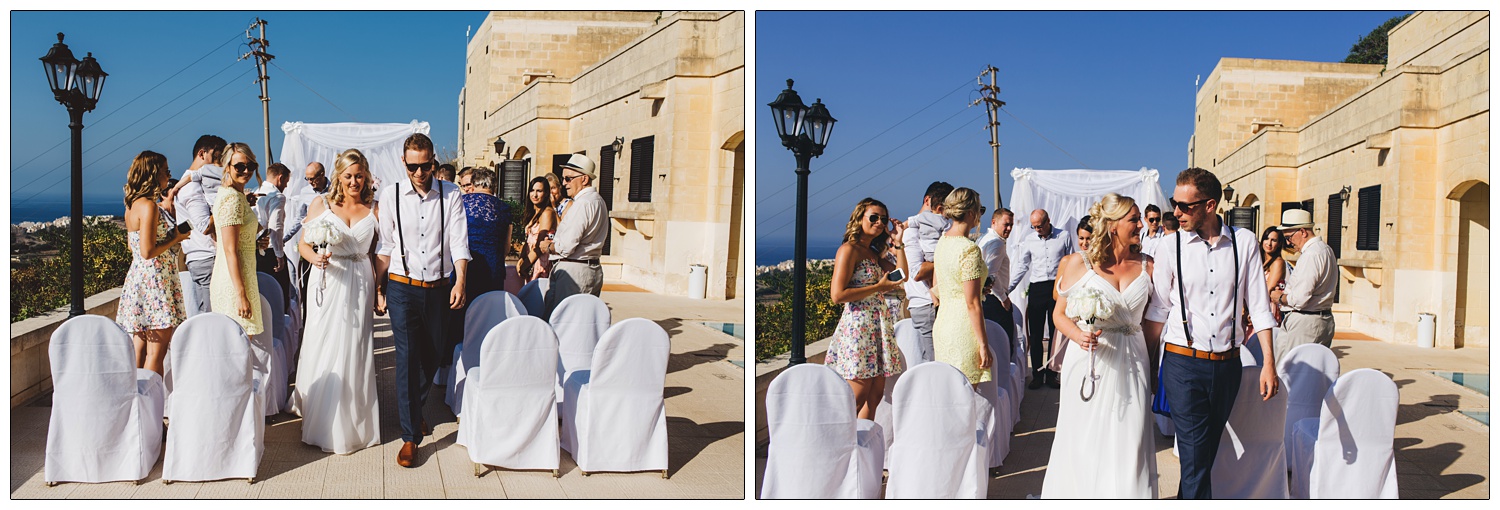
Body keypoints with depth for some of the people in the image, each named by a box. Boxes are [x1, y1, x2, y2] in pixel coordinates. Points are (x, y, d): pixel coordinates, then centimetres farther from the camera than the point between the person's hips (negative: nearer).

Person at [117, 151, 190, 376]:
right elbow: (148, 252, -22)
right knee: (156, 351, -4)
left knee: (140, 350, 14)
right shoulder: (149, 206, -16)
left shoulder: (133, 204, 12)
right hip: (154, 282, -10)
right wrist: (176, 238, -7)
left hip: (137, 278, 10)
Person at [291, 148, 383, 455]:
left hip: (360, 286, 1)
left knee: (354, 352, 6)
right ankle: (322, 421, 20)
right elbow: (303, 244, 2)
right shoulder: (321, 205, 0)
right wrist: (315, 258, -19)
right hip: (327, 284, 0)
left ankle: (353, 423, 20)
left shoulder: (374, 209, 2)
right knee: (323, 349, 4)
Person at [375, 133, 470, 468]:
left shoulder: (450, 195, -1)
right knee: (407, 356, -6)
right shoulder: (390, 195, 0)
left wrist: (460, 281, -17)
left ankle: (417, 408, 42)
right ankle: (410, 436, 1)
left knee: (434, 353, 14)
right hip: (402, 287, -2)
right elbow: (384, 245, 5)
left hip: (438, 287, 2)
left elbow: (459, 241, -5)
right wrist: (378, 287, 4)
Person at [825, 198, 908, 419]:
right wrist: (878, 287, -14)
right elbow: (837, 295, -16)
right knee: (858, 396, -7)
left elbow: (902, 276, 11)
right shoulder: (849, 250, -9)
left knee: (876, 394, 8)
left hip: (879, 325, 9)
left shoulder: (875, 252, 17)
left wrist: (898, 242, 8)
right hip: (858, 326, -8)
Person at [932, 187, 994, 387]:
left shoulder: (942, 242, 8)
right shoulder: (970, 250, -16)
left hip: (942, 323, 8)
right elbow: (973, 304, -17)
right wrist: (983, 344, -13)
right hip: (963, 329, -8)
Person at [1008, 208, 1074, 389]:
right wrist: (1008, 289, 7)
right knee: (1035, 334, 2)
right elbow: (1021, 266, 13)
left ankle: (1051, 374, 14)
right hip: (1036, 289, 1)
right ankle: (1037, 374, 10)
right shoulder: (1029, 241, 8)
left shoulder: (1063, 237, 3)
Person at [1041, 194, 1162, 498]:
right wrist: (1078, 335, -17)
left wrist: (1152, 368, 4)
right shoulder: (1079, 263, -3)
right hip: (1089, 364, -2)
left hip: (1132, 368, 2)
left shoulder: (1147, 266, 6)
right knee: (1085, 447, 4)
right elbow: (1060, 314, 2)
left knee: (1128, 448, 4)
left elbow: (1152, 323, 9)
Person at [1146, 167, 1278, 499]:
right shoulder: (1170, 246, -2)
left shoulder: (1244, 242, 1)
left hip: (1227, 363, 2)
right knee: (1195, 456, -4)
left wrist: (1268, 362, 0)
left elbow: (1258, 305, 3)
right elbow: (1158, 309, 1)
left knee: (1207, 450, 14)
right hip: (1183, 363, -2)